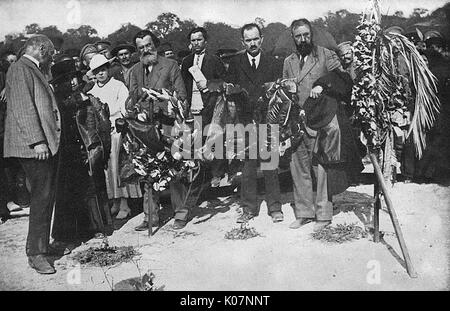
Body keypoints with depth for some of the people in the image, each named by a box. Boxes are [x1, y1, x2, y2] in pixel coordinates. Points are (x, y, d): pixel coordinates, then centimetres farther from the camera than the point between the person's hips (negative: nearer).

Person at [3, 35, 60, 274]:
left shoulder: (33, 71, 24)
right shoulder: (20, 69, -6)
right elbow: (24, 108, -16)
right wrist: (37, 141, -22)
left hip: (47, 144, 10)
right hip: (34, 146, -10)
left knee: (47, 196, 11)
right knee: (42, 197, -9)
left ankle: (41, 243, 22)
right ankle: (35, 254, -1)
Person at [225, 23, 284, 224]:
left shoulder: (272, 64, 10)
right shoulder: (235, 64, 11)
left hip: (267, 120, 0)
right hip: (246, 121, 0)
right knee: (247, 167, 2)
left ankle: (275, 208, 12)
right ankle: (249, 209, 12)